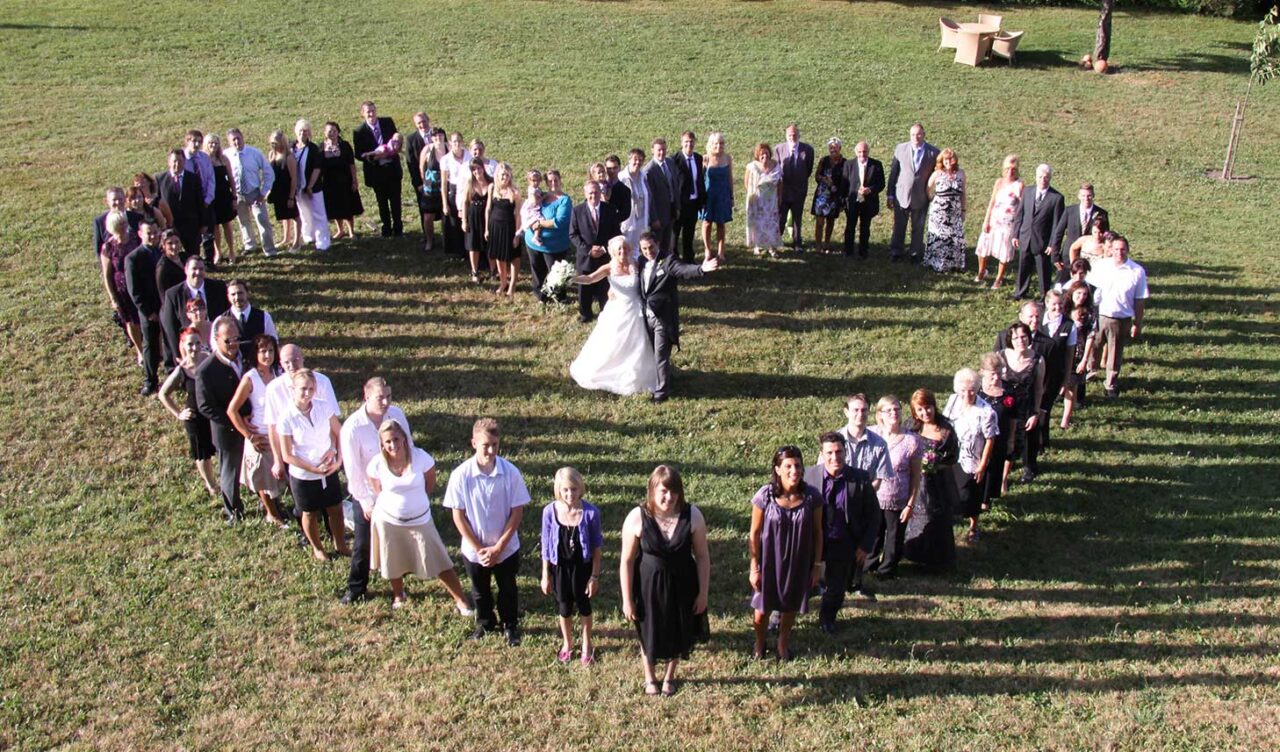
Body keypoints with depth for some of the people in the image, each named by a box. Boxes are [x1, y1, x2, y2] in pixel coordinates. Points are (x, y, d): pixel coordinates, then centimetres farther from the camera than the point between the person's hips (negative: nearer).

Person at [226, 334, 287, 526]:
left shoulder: (279, 373, -7)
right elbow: (232, 410, -16)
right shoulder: (250, 378, -19)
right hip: (260, 436, -4)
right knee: (264, 477, 14)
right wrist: (249, 437, -14)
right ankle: (271, 513, 35)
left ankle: (276, 507, 41)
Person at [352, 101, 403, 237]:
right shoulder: (359, 131, -8)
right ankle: (386, 228, 26)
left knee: (395, 200, 9)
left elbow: (397, 138, 9)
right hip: (376, 171, -2)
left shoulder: (388, 122, -1)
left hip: (393, 168, 2)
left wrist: (395, 149, -15)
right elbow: (359, 154, -6)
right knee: (382, 202, 11)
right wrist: (373, 156, -23)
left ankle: (398, 227, 24)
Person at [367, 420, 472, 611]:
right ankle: (399, 595, 46)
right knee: (393, 561, 19)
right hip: (388, 520, 1)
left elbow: (430, 484, -1)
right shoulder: (377, 463, -17)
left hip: (419, 520, -1)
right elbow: (377, 491, 2)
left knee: (439, 561, 4)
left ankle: (461, 601, 13)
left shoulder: (420, 457, -20)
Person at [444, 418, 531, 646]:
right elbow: (458, 516, -11)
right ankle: (485, 623, 47)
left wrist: (498, 547, -14)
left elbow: (517, 512, -12)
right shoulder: (461, 475, -19)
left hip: (506, 548, 0)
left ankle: (511, 625, 43)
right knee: (480, 591, 23)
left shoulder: (511, 472, -19)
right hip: (473, 550, 1)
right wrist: (478, 549, -12)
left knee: (507, 590, 20)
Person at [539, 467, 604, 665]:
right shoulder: (550, 511, -18)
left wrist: (595, 576, -7)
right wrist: (545, 575, 0)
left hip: (582, 567, -1)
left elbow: (597, 547, -10)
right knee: (564, 607, 20)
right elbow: (546, 546, -6)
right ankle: (567, 643, 47)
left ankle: (587, 644, 44)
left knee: (583, 605, 20)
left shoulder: (591, 512, -22)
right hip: (559, 567, 1)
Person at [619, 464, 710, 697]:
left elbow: (702, 556, -7)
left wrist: (703, 592, -4)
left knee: (678, 632, 19)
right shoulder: (637, 518, -20)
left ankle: (669, 677, 48)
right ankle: (650, 677, 48)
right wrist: (627, 599, -8)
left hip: (682, 585, 1)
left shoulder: (692, 515, -17)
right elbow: (627, 560, -12)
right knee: (649, 632, 20)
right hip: (648, 585, -1)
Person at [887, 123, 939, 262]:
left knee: (918, 228, 10)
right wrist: (890, 195, 1)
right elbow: (893, 172, 3)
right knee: (899, 227, 7)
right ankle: (896, 253, 20)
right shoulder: (900, 148, -1)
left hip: (921, 198, 0)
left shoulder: (933, 152, -4)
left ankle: (916, 254, 23)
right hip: (901, 196, 1)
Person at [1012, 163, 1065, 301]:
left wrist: (1052, 244, -11)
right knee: (1023, 268, 16)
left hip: (1043, 242, -4)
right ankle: (1021, 292, 34)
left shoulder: (1057, 197, -10)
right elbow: (1019, 214, 8)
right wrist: (1016, 235, 5)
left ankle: (1044, 296, 21)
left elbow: (1057, 223, -9)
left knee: (1043, 270, 6)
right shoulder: (1027, 191, 2)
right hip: (1025, 238, 4)